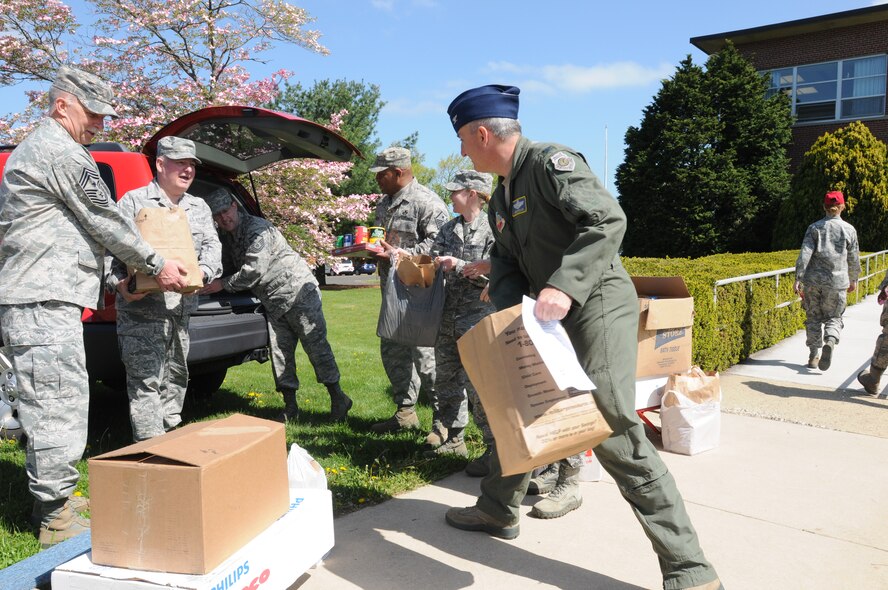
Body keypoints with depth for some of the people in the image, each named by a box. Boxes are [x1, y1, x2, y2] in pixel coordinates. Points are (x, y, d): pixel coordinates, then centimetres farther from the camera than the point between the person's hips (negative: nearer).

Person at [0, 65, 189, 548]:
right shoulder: (61, 150, -8)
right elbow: (104, 220, -8)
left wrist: (127, 275, 26)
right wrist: (156, 266, 3)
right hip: (45, 298, -11)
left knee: (46, 405, 14)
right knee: (58, 404, -9)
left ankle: (52, 502, 24)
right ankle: (57, 518, -3)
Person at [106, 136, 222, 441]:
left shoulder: (199, 207, 16)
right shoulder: (134, 201, -2)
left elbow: (212, 245, 5)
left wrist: (203, 272, -16)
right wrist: (119, 283, -22)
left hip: (181, 311, 7)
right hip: (141, 310, -6)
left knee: (176, 377, 16)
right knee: (146, 381, -8)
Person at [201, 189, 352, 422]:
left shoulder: (257, 228, -16)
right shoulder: (226, 236, 12)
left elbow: (253, 271, -22)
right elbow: (228, 269, 21)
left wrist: (223, 284, -13)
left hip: (299, 291, -9)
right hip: (274, 303, 9)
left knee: (317, 346, -6)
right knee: (280, 353, 6)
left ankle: (338, 399, 3)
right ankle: (290, 406, 15)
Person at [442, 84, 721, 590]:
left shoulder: (550, 161, -13)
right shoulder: (502, 195, 15)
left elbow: (608, 220, -25)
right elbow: (505, 264, 10)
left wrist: (563, 287, -35)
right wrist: (513, 314, -9)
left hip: (598, 305, -10)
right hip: (549, 316, 10)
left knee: (613, 429, -15)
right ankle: (498, 510, 37)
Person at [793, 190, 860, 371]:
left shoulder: (814, 227, 1)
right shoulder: (849, 229, 2)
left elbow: (805, 253, -8)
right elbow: (854, 259, 7)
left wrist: (798, 278, -9)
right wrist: (853, 280, 21)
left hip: (813, 280, 1)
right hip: (837, 281, 0)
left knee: (813, 318, 11)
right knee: (833, 317, 11)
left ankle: (813, 356, 12)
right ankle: (830, 341, -19)